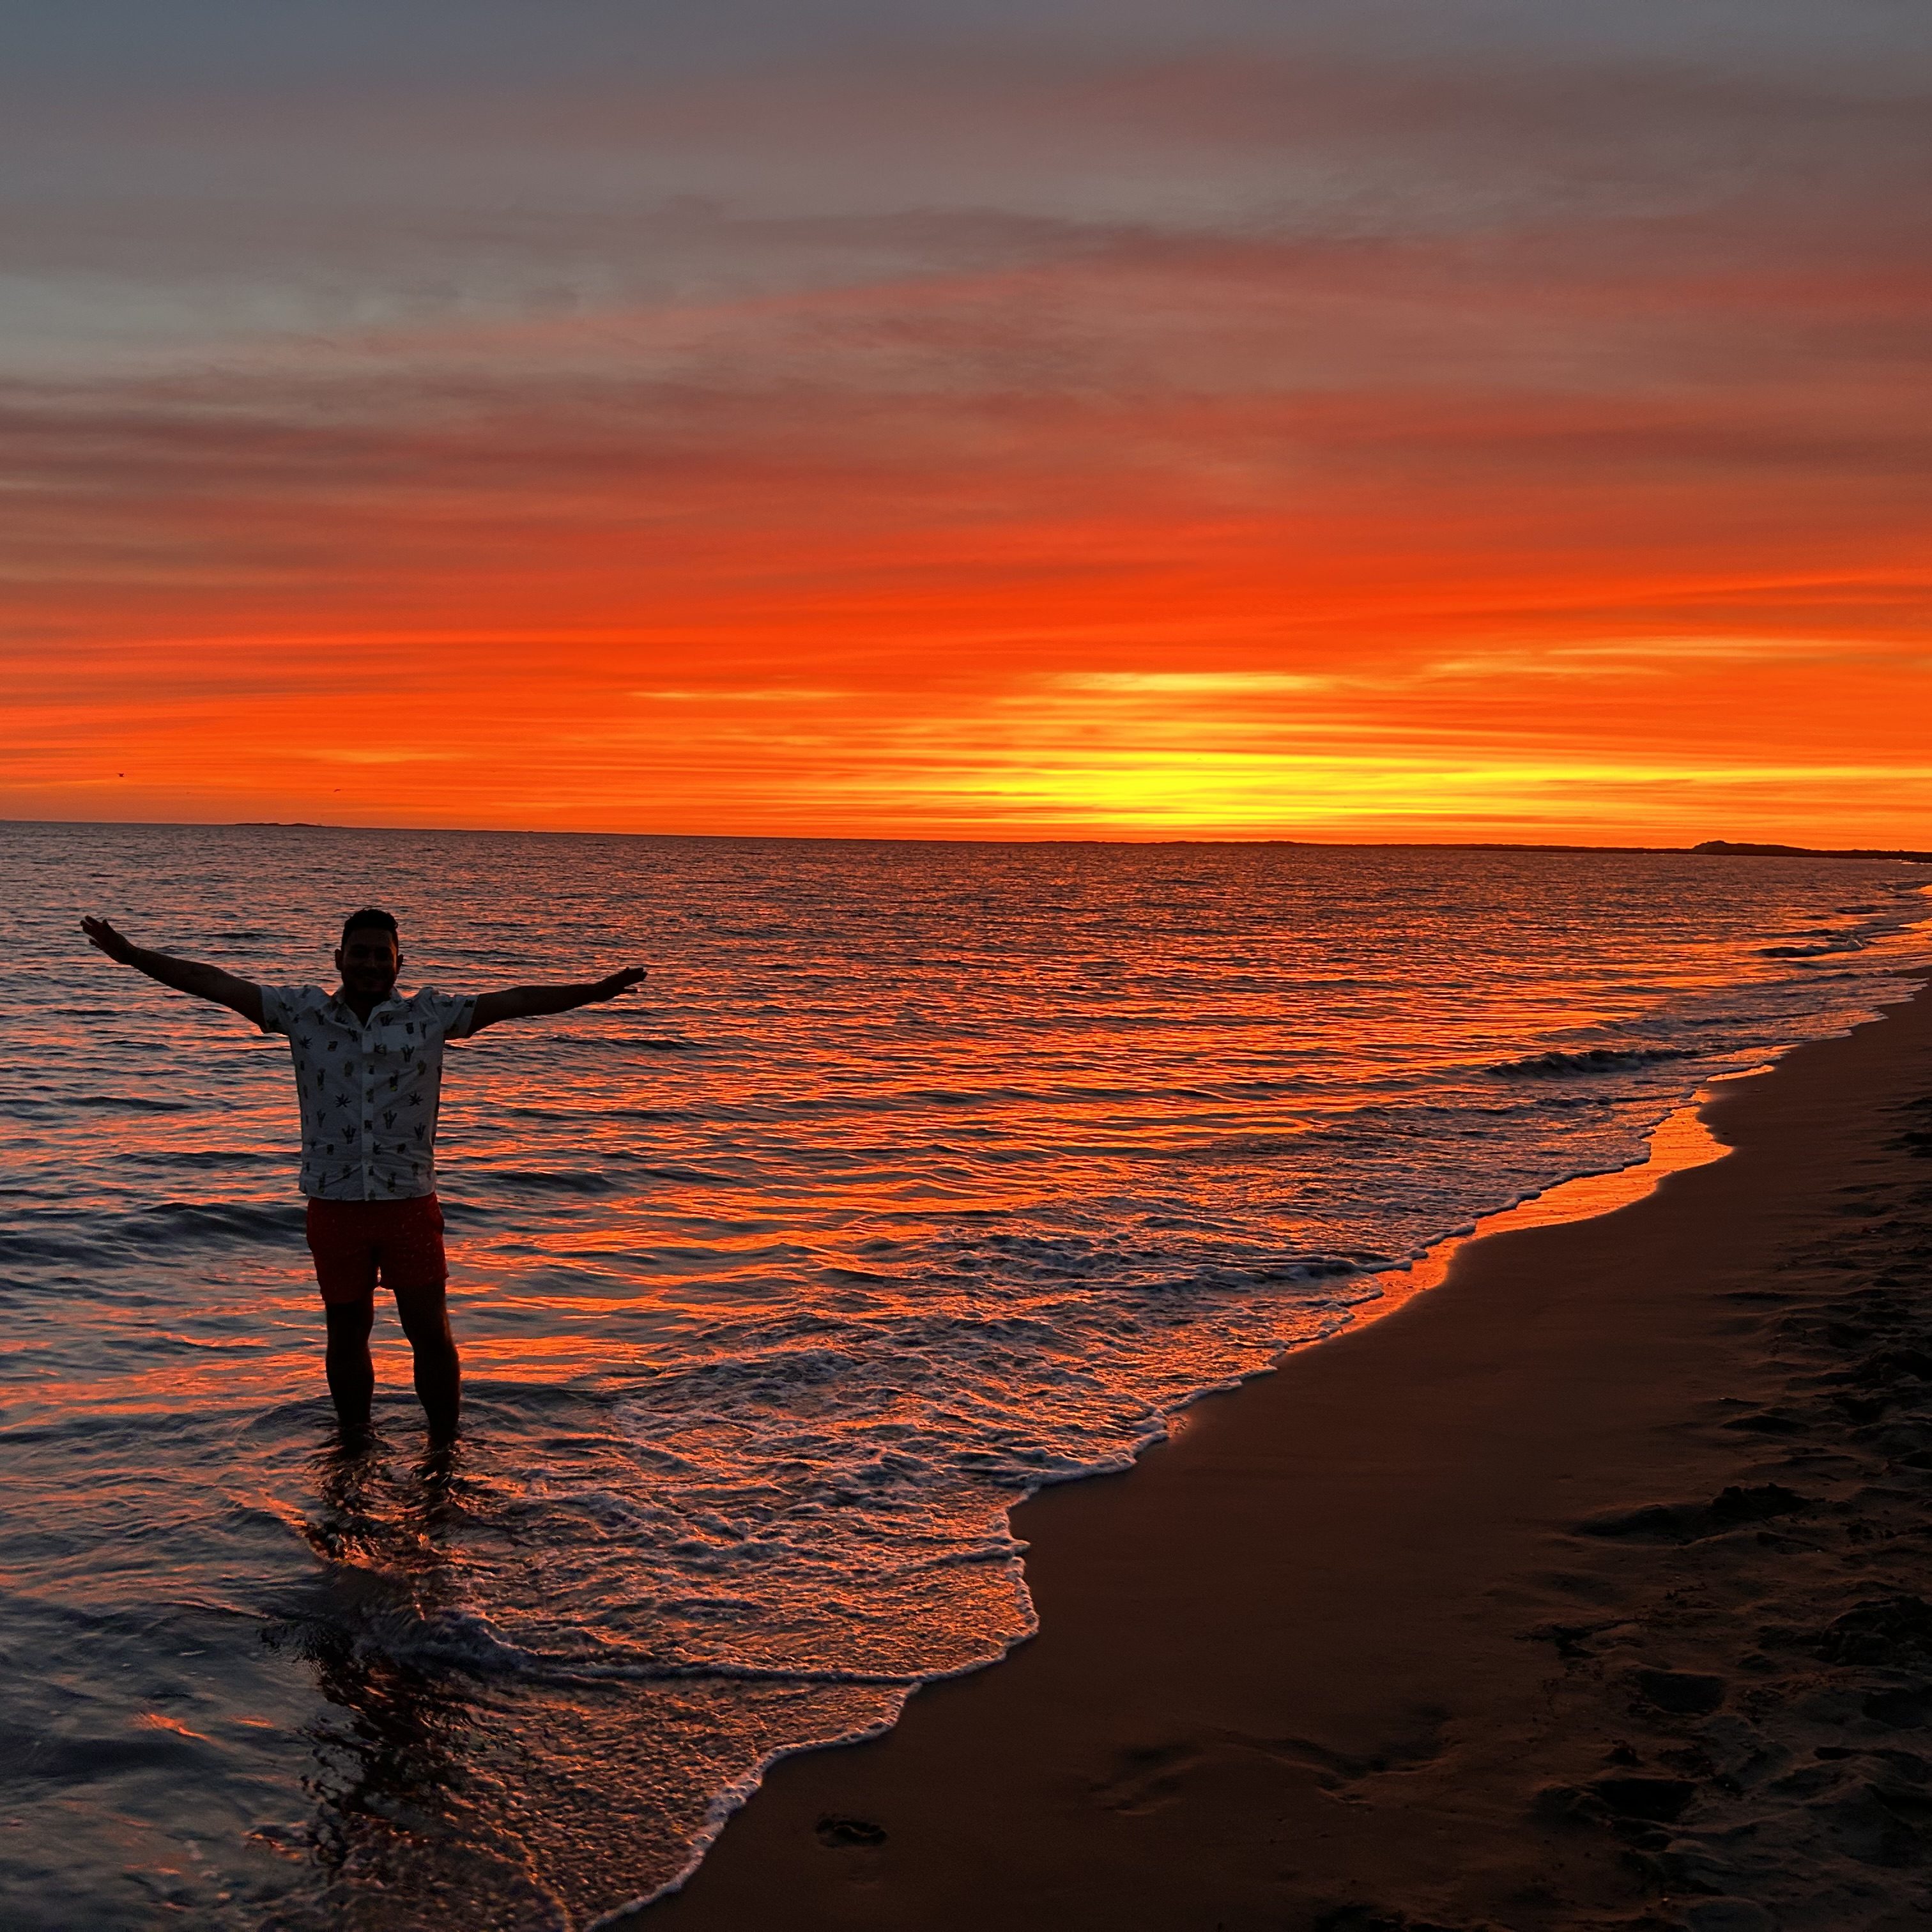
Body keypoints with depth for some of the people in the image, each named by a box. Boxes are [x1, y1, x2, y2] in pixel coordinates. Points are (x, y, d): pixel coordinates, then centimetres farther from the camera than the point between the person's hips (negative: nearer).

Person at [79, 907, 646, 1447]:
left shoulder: (430, 1015, 2)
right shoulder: (304, 1012, 5)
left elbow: (513, 1002, -2)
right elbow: (215, 984, 3)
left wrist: (597, 990, -8)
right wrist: (132, 955, -2)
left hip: (409, 1202, -1)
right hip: (334, 1206, 1)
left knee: (430, 1333, 0)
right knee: (346, 1334, 12)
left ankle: (445, 1447, 14)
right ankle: (354, 1446, 28)